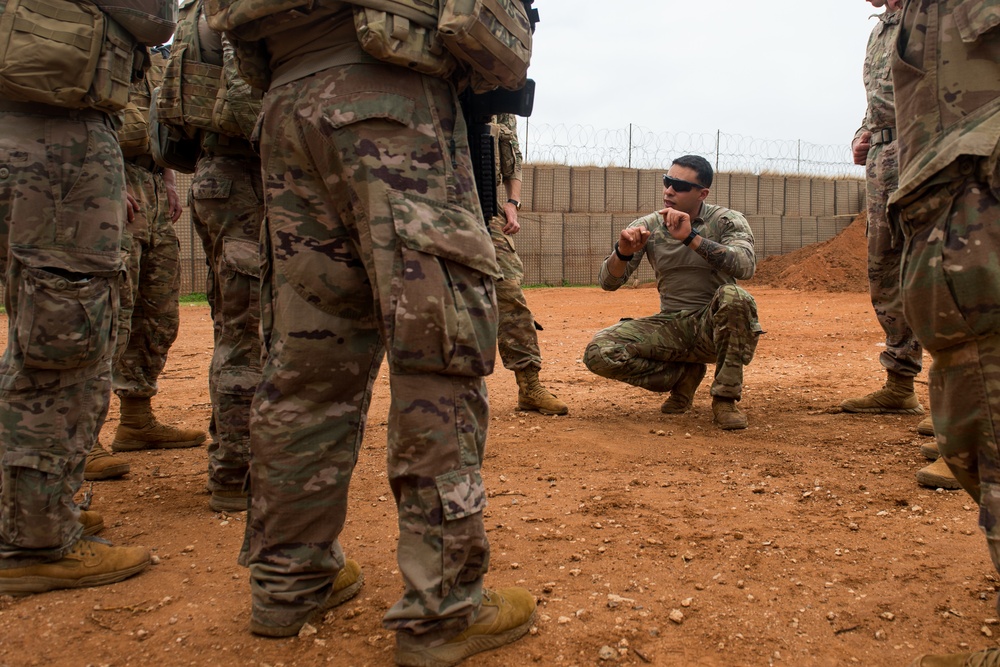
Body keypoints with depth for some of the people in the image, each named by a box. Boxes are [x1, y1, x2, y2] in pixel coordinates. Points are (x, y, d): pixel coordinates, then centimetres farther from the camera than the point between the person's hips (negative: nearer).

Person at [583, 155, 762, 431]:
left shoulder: (727, 221, -3)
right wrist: (623, 252, -23)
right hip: (672, 329, 3)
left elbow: (745, 266, -25)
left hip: (715, 326, -2)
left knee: (733, 295, -36)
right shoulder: (647, 226, 3)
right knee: (598, 352, -19)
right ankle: (685, 375, 3)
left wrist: (690, 237, -32)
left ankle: (725, 398, -18)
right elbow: (609, 282, -2)